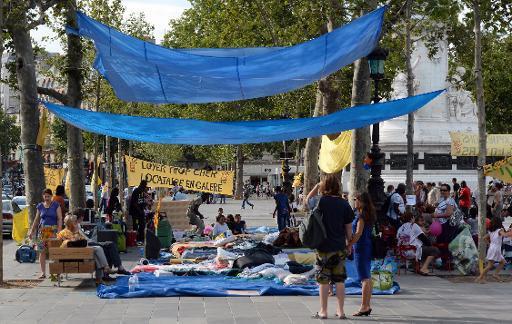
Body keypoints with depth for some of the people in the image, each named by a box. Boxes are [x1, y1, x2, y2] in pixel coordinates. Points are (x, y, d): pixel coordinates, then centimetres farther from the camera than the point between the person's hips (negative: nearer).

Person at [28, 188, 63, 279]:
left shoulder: (56, 205, 3)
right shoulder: (40, 206, 11)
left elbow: (59, 219, -1)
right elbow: (36, 219, 17)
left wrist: (59, 230, -12)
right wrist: (31, 231, 13)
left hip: (53, 230, -3)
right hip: (42, 230, 3)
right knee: (42, 252, -2)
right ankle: (43, 272, 2)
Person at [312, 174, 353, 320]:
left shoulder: (320, 202, -10)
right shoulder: (344, 204, -4)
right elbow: (349, 228, 1)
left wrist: (316, 187, 15)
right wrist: (349, 243, 13)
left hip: (323, 248, -2)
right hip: (340, 248, 2)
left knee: (323, 280, 5)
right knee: (340, 280, 10)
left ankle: (323, 311, 10)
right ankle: (341, 311, 14)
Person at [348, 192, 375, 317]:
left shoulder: (361, 216, -14)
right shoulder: (368, 214, 12)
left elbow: (358, 233, -20)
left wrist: (348, 246, -19)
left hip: (361, 248, -9)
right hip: (368, 247, 9)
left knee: (364, 278, -8)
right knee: (367, 278, 11)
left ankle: (364, 307, -8)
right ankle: (367, 306, 16)